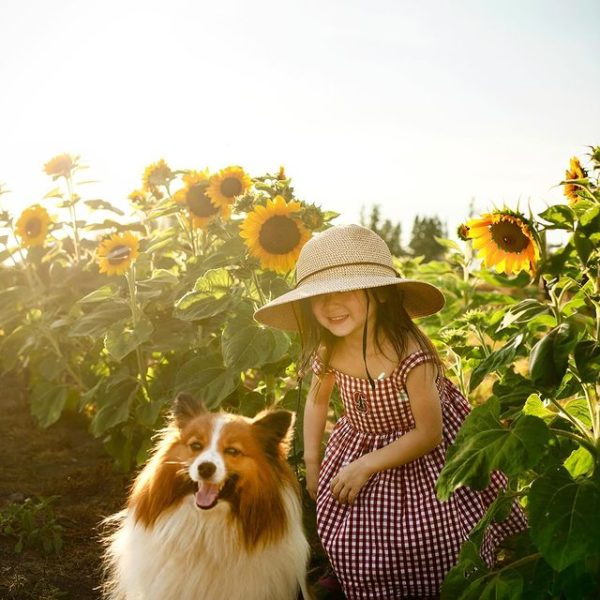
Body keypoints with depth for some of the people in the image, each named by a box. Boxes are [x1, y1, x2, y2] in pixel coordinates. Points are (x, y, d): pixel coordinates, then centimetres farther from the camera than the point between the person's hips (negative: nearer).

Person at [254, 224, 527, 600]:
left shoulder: (408, 351, -31)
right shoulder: (328, 354, -13)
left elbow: (429, 433, -23)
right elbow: (317, 400, 9)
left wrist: (366, 466, -21)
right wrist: (311, 463, 6)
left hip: (425, 457, -4)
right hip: (360, 452, 5)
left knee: (435, 552, -5)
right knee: (351, 548, -1)